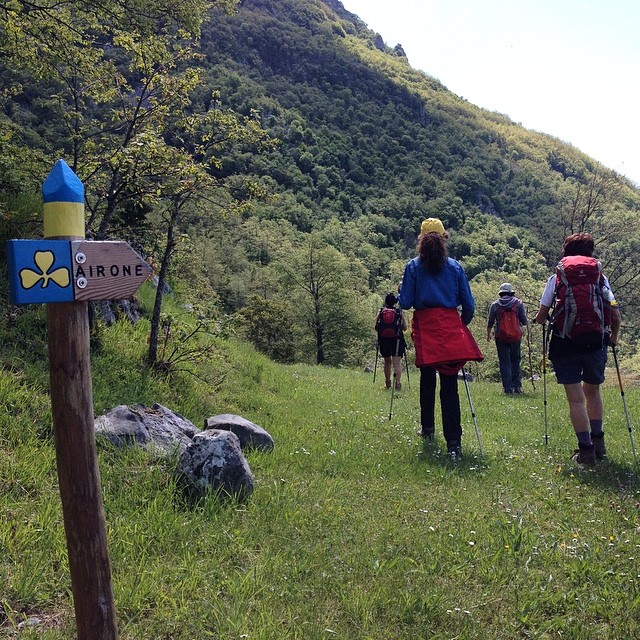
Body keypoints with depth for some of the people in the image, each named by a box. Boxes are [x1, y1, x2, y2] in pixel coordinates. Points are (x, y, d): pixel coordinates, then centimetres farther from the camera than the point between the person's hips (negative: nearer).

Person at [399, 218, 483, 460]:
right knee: (449, 382, -4)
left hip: (425, 326, 0)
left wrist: (402, 292, 20)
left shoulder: (413, 266, 2)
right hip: (451, 326, 0)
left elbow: (405, 303, -1)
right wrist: (463, 323, 24)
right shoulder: (455, 266, 7)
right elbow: (468, 304, 6)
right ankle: (454, 442, -11)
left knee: (427, 377, 18)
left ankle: (427, 427, 31)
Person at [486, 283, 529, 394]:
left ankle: (508, 388, 0)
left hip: (501, 337, -1)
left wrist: (488, 334, 23)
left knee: (504, 362, 4)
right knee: (515, 361, 14)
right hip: (516, 336, 1)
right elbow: (524, 321, 0)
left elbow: (490, 323, 6)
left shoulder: (495, 304, 1)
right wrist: (526, 322, 25)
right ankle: (517, 386, 10)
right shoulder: (518, 303, 1)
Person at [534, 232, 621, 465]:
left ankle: (585, 449, -1)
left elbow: (541, 316, 2)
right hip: (596, 342, 2)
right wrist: (613, 336, 24)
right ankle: (598, 442, 23)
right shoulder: (600, 277, 10)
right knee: (592, 390, 22)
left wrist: (540, 320, 25)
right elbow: (615, 315, 6)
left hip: (565, 343, -2)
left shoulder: (556, 278, 6)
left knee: (576, 398, 1)